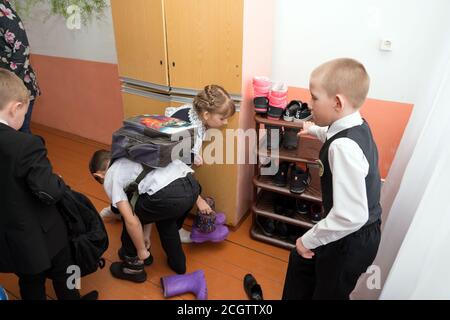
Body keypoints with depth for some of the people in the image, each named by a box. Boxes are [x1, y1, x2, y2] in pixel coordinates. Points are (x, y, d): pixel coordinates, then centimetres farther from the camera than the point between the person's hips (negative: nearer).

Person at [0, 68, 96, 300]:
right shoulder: (27, 145, -30)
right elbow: (50, 193, -29)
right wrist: (59, 182, -8)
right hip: (40, 236, -6)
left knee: (30, 284, 27)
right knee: (63, 276, 22)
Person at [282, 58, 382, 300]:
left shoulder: (344, 148, -35)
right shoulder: (357, 126, -4)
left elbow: (351, 216, -37)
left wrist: (309, 240, -23)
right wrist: (315, 130, 39)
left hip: (351, 240, -9)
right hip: (356, 232, 9)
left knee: (328, 293, 17)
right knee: (300, 260, 27)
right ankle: (293, 295, 51)